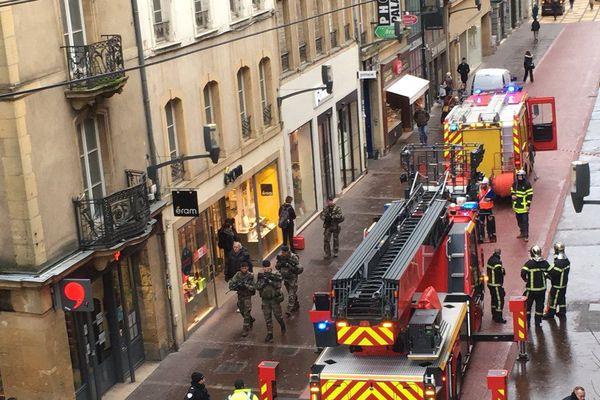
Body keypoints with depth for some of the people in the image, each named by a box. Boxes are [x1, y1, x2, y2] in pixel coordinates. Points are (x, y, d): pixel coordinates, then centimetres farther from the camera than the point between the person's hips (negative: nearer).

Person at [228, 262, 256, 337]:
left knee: (246, 313, -6)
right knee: (242, 311, 18)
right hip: (240, 296, 4)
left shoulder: (250, 276, -12)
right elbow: (231, 285, -8)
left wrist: (246, 286, -31)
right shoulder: (237, 275, -5)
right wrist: (237, 286, -27)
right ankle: (251, 320, 45)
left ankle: (246, 329, 0)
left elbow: (253, 287, -15)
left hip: (247, 296, -4)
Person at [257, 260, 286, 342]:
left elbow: (278, 286, -17)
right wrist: (263, 281, -23)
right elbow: (258, 287, -9)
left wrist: (271, 280, -27)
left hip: (275, 299, -2)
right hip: (265, 300, 2)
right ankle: (269, 334, 11)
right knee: (267, 318, 4)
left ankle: (283, 326, 38)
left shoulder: (276, 276, -7)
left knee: (278, 315, 8)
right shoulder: (261, 276, 0)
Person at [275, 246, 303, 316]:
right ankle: (296, 305, 39)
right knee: (292, 293, 21)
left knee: (291, 295, -3)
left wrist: (289, 266, -35)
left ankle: (289, 310, 2)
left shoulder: (294, 258, -24)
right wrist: (279, 262, -22)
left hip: (292, 279, -6)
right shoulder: (280, 257, -9)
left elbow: (300, 270, -25)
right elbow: (277, 267, 1)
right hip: (285, 278, 6)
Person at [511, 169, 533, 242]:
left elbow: (530, 195, -7)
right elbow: (512, 191, 20)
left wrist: (528, 205, -11)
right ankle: (522, 233, 29)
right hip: (517, 205, 6)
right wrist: (512, 195, -3)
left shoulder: (527, 184, -9)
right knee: (519, 221, 15)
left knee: (525, 221, -6)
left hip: (524, 206, -6)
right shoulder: (515, 183, 6)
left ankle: (526, 236, -3)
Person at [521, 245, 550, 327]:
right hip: (542, 288, 3)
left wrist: (525, 279, -3)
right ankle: (538, 322, 19)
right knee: (540, 305, 14)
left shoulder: (529, 263, -14)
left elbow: (523, 273, -22)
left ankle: (527, 321, 14)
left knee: (527, 305, 12)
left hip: (531, 288, -3)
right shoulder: (544, 263, -3)